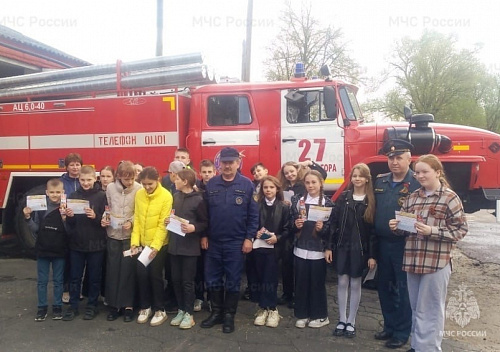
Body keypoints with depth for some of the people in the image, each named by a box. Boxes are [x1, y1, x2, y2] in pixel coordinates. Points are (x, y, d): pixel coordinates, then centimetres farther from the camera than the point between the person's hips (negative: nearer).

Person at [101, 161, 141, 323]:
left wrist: (131, 222, -19)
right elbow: (107, 208, 9)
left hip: (130, 235, -3)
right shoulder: (110, 188, -2)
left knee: (128, 270, 2)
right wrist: (104, 218, -9)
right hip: (113, 234, 3)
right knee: (112, 269, 8)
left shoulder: (138, 189, -11)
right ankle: (114, 305, 21)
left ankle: (128, 305, 15)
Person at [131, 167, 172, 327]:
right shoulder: (139, 194, -1)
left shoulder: (166, 196, -15)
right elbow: (137, 219, 3)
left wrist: (155, 246, -19)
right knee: (142, 274, 8)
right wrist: (134, 241, -3)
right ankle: (145, 307, 26)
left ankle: (160, 310, 18)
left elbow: (163, 224, -15)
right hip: (142, 243, 4)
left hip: (159, 244, -4)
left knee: (155, 275, 2)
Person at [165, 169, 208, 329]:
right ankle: (181, 310, 26)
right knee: (176, 279, 12)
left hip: (190, 247, -6)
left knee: (187, 281, 3)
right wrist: (168, 220, 0)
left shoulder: (198, 200, -11)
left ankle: (189, 313, 15)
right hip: (174, 245, 6)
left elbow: (205, 223, -7)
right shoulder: (175, 196, 5)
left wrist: (193, 228, -23)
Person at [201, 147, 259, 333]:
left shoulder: (247, 185, -5)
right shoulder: (211, 184, 3)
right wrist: (204, 235, 3)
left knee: (233, 281, 8)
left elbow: (253, 214, -4)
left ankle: (229, 316, 22)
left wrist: (249, 238, -8)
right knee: (212, 279, 11)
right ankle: (216, 312, 28)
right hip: (213, 241, 3)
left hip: (236, 243, -3)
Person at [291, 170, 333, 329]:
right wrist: (296, 225, -12)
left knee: (317, 283, 6)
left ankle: (320, 316, 22)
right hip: (301, 249, 3)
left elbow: (331, 228, -3)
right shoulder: (298, 200, 5)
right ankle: (302, 315, 22)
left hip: (318, 250, -3)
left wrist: (322, 228, -22)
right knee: (301, 283, 8)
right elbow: (291, 225, 8)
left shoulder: (327, 203, -3)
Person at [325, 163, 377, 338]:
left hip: (360, 249, -1)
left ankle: (351, 322, 20)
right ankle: (342, 320, 19)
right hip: (342, 247, 2)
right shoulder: (343, 197, 3)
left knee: (355, 284, 7)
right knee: (342, 282, 6)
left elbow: (374, 229, -5)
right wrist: (329, 247, -2)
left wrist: (372, 255, -8)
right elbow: (334, 223, 2)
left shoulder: (371, 201, -3)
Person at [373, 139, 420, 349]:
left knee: (403, 289, 7)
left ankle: (402, 332, 22)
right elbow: (373, 210, 9)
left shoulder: (418, 183, -11)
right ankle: (389, 326, 33)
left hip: (404, 245, -6)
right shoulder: (380, 181, 7)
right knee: (384, 287, 16)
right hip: (382, 243, 6)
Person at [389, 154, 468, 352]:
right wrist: (397, 227, -5)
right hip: (413, 260, 6)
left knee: (429, 312, 2)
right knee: (416, 309, 16)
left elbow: (461, 229, -8)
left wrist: (432, 231, -20)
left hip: (436, 262, -6)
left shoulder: (449, 197, -5)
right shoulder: (413, 197, 11)